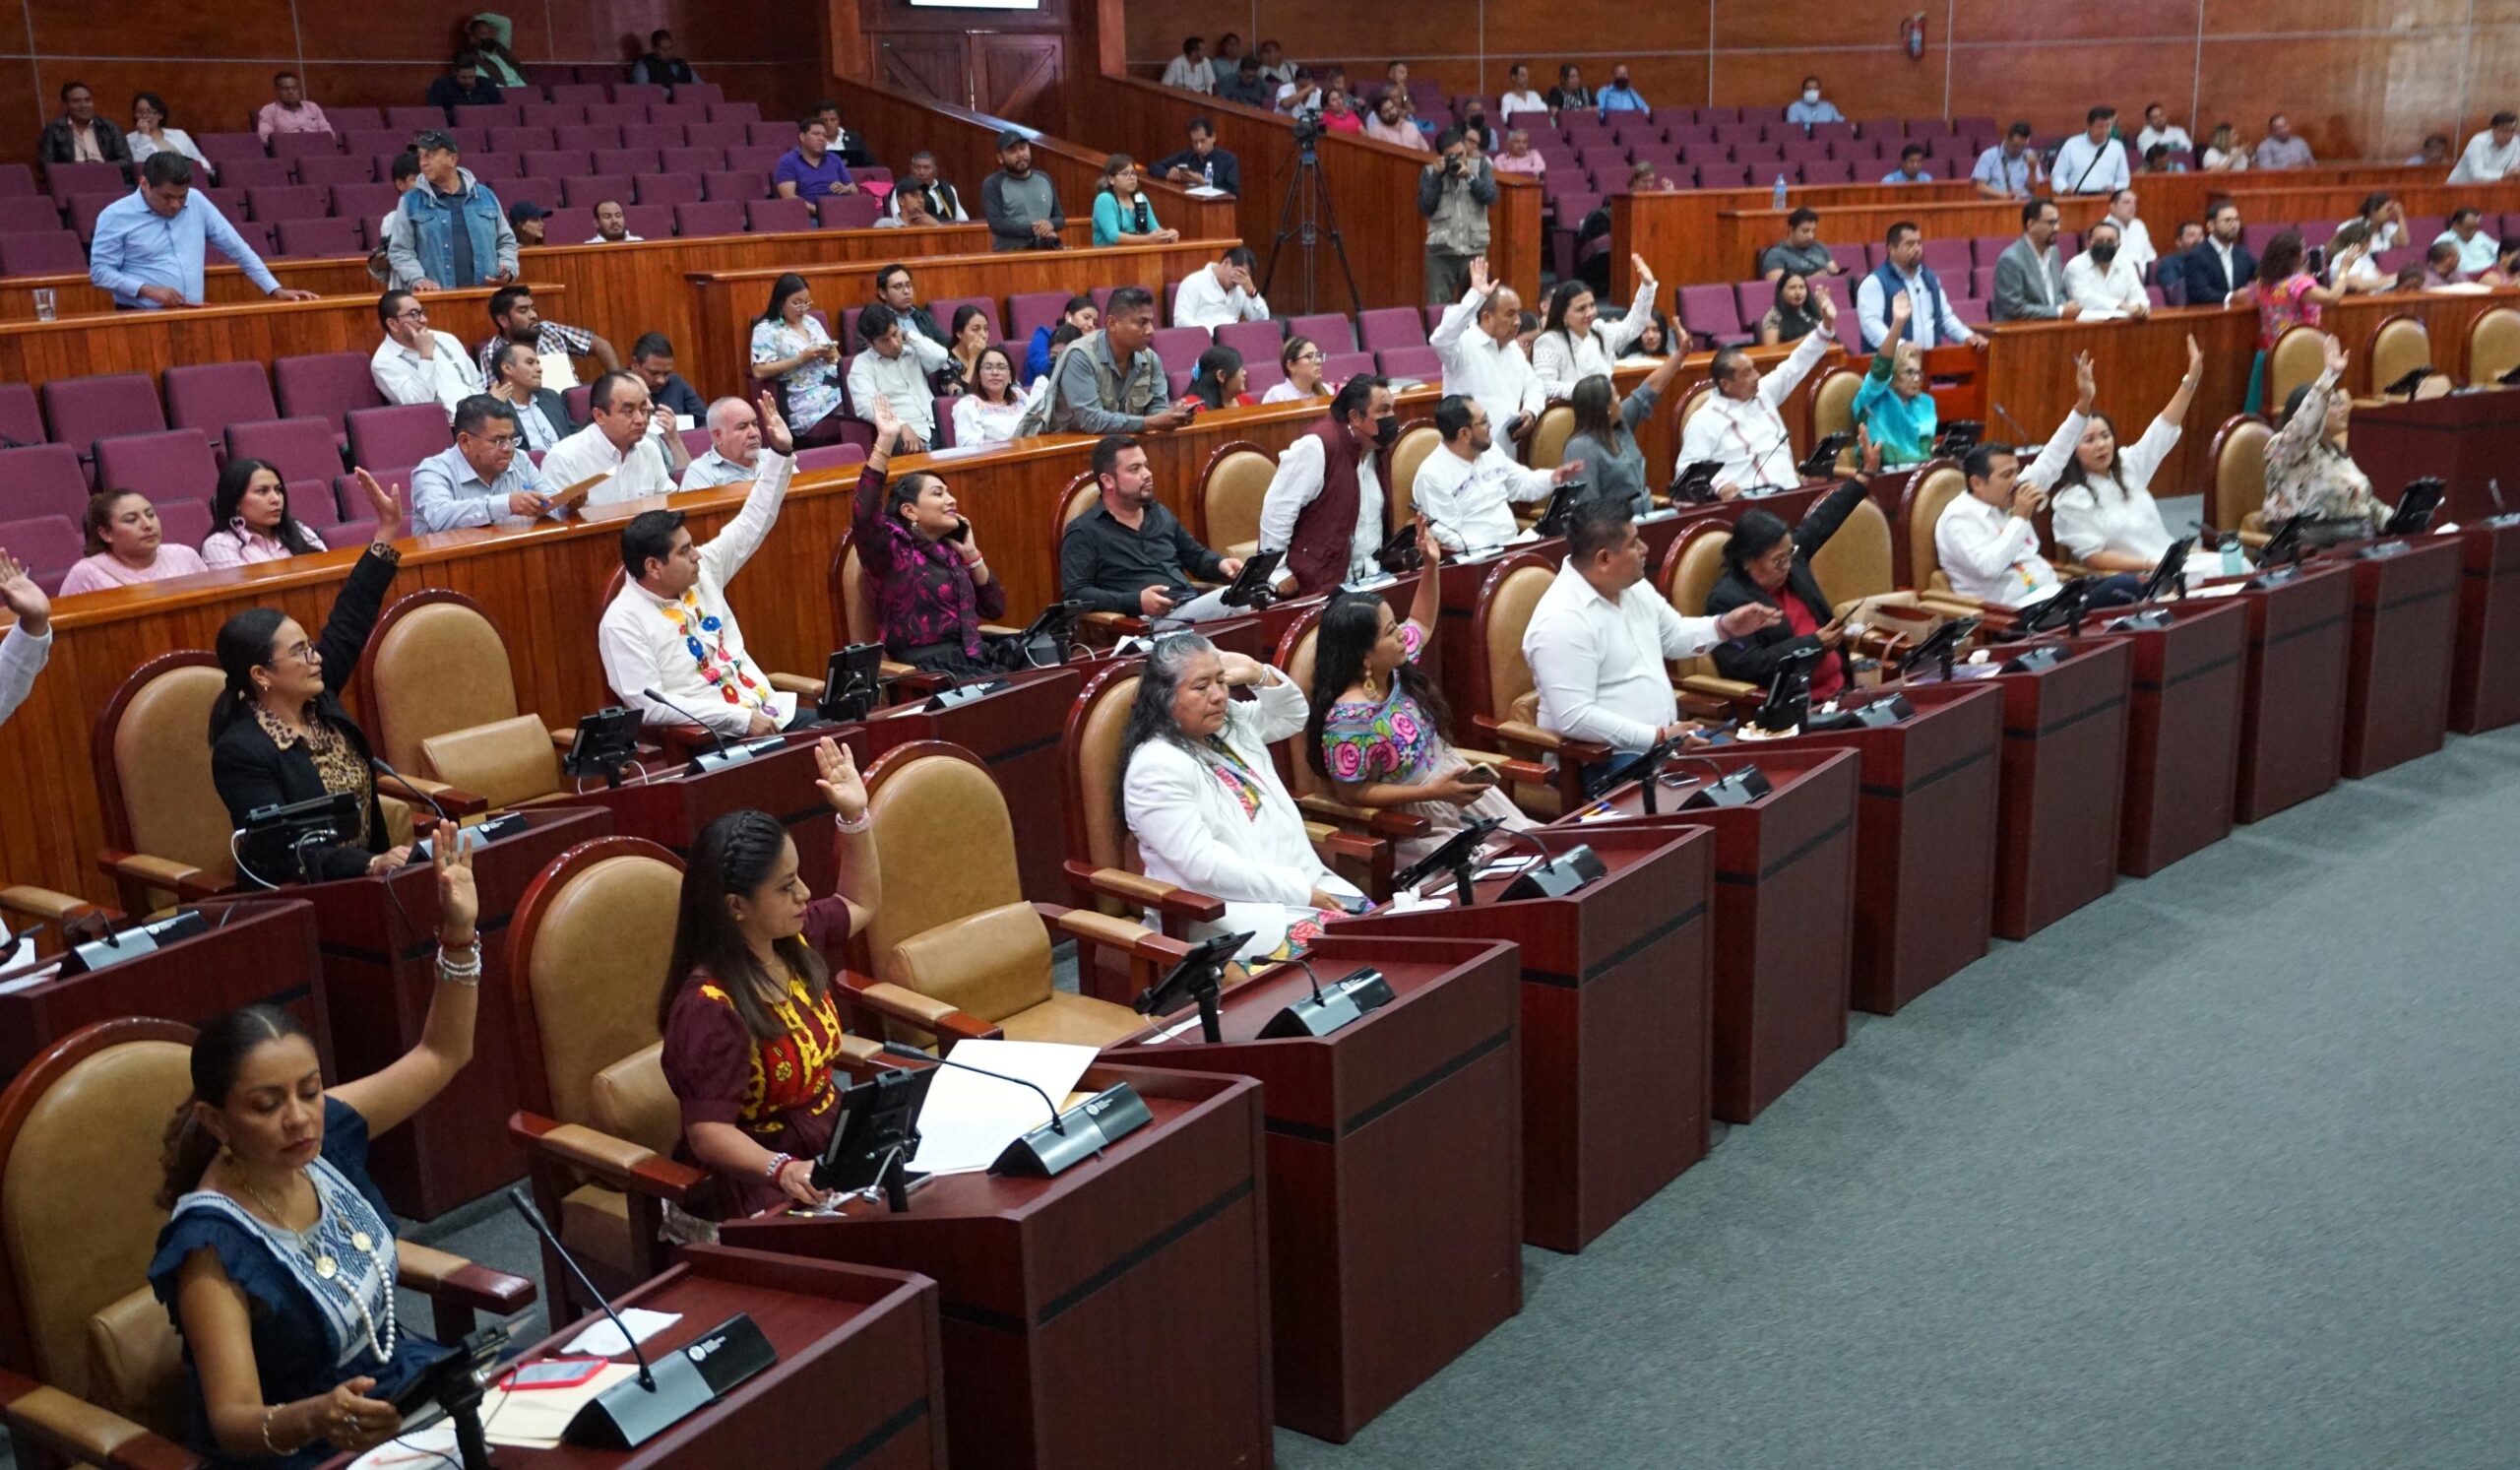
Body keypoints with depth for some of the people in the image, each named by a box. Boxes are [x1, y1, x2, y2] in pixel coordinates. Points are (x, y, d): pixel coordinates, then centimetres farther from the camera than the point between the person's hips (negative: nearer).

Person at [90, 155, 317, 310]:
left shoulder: (197, 202, 8)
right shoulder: (116, 216, -2)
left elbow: (237, 249, 11)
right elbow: (99, 271, -2)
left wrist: (275, 289, 4)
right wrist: (147, 289, -16)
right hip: (142, 318, -4)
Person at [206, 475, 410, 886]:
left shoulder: (318, 700, 5)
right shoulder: (241, 752, -15)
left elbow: (348, 621, 11)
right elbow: (280, 852, -22)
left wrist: (387, 533, 9)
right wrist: (370, 866, -35)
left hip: (363, 880, 8)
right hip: (297, 903, -8)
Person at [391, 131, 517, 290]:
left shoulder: (485, 196, 14)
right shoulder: (411, 202, 8)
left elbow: (506, 241, 20)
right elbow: (401, 252, 5)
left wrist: (508, 271, 2)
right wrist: (418, 279, -12)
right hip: (437, 297, -2)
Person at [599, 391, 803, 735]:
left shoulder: (703, 571, 9)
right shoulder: (623, 622, -10)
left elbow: (751, 525, 17)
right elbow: (649, 705, -17)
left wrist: (781, 453, 8)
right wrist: (741, 718, -20)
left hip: (768, 710, 8)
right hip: (711, 736, -8)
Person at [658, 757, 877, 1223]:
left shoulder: (795, 938, 2)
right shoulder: (708, 1008, -23)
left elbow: (859, 902, 23)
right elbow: (708, 1132, -26)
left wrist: (855, 817, 11)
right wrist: (784, 1169, -44)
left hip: (832, 1142, 9)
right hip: (755, 1180, -9)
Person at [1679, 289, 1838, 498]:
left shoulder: (1763, 394, 18)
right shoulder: (1706, 420, -1)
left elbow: (1797, 365, 24)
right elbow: (1688, 470, -5)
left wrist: (1827, 324, 16)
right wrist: (1718, 485, -24)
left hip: (1789, 491, 7)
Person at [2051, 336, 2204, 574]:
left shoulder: (2127, 465, 14)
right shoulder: (2072, 500, -5)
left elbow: (2163, 429, 16)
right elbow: (2091, 556, -10)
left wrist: (2192, 378, 6)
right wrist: (2150, 565, -19)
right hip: (2131, 581, -7)